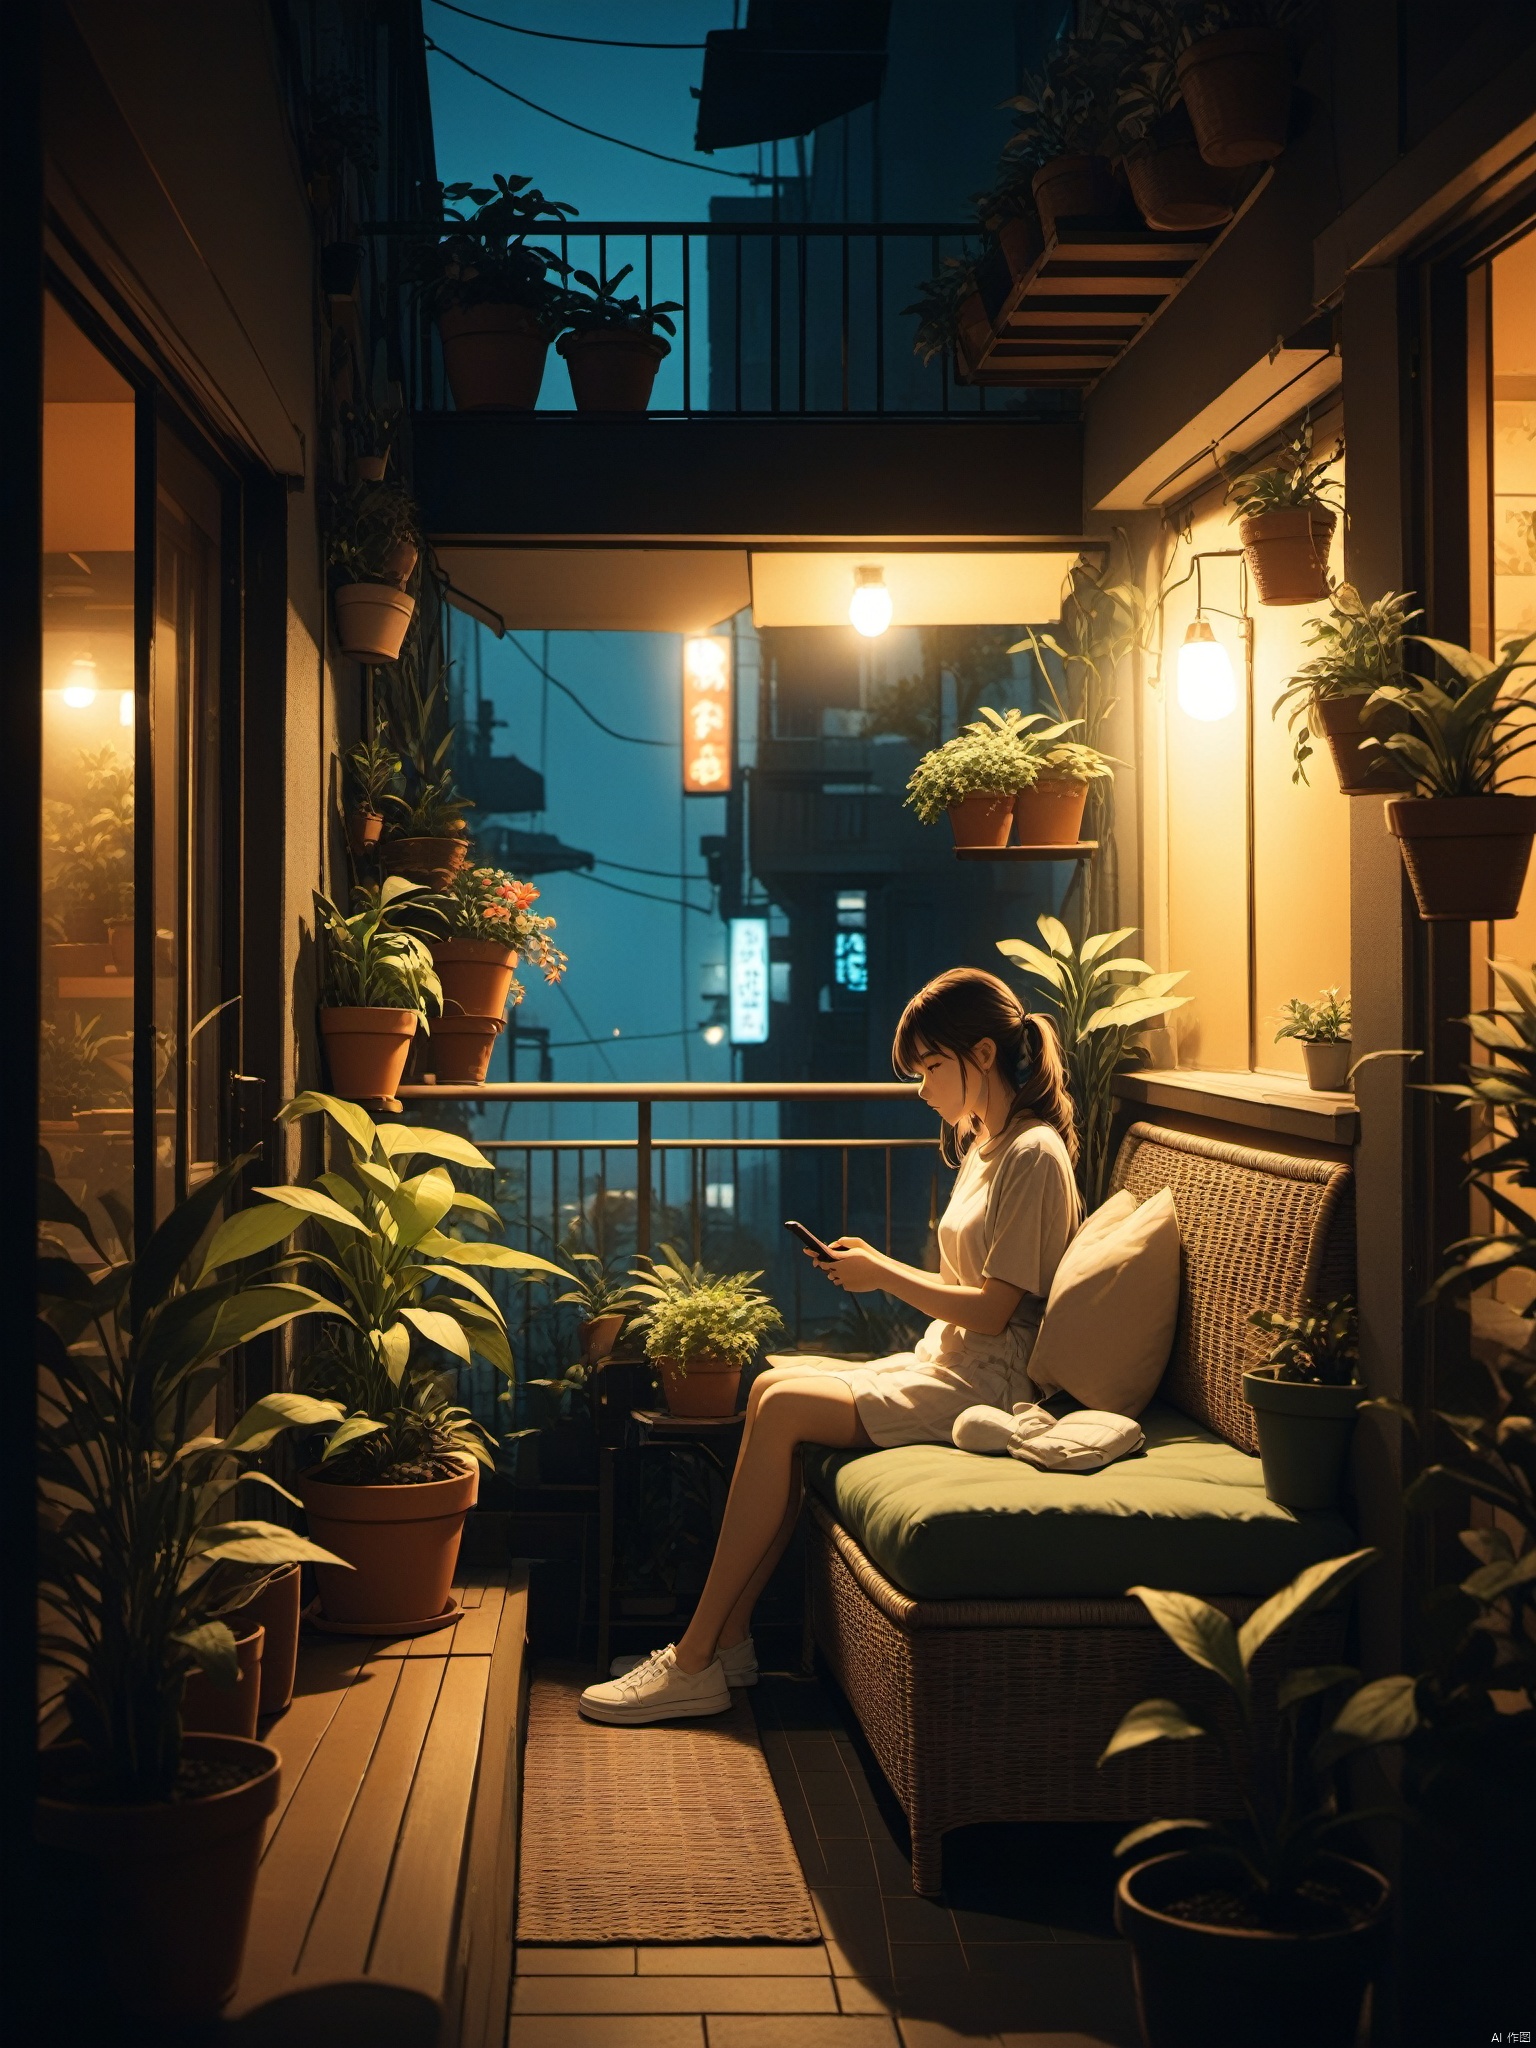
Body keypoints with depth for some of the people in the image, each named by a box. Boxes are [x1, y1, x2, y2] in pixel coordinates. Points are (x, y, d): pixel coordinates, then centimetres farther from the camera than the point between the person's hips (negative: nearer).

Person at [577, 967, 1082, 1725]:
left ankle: (694, 1663, -16)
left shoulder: (1033, 1156, -14)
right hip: (943, 1365, 10)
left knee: (782, 1408, -20)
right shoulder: (983, 1145, 17)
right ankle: (728, 1641, -9)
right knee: (772, 1384, -7)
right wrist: (880, 1267, 6)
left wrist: (885, 1275, -8)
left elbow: (995, 1308, -17)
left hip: (983, 1388, -10)